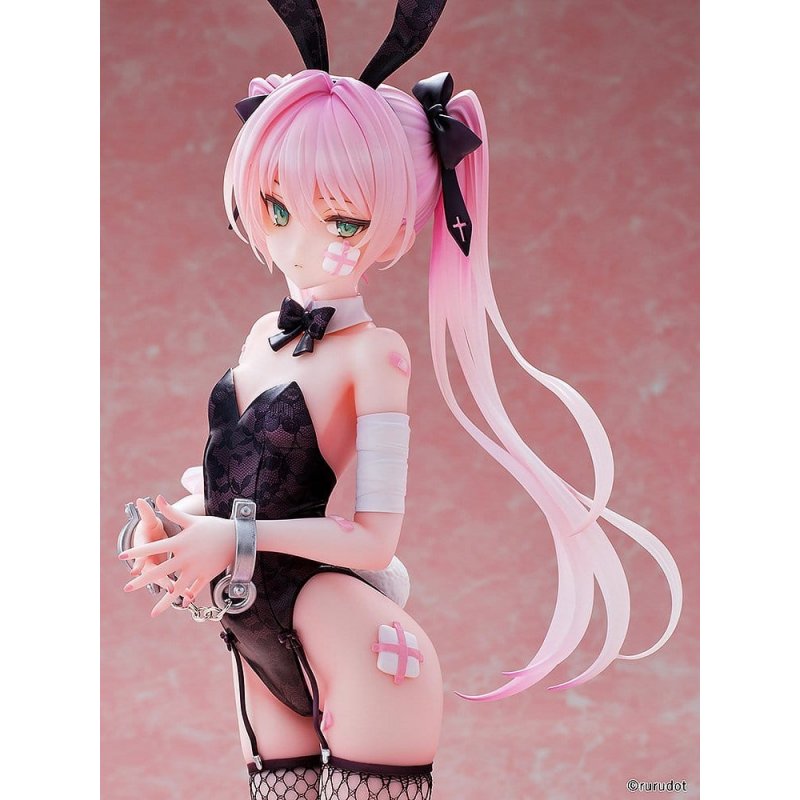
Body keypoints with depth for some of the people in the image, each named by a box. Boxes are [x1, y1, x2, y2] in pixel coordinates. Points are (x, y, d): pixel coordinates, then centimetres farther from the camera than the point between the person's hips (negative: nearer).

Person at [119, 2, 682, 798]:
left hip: (329, 632, -7)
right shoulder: (265, 334, 8)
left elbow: (374, 538, -16)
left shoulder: (371, 355, -12)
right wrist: (184, 522, -5)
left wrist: (239, 538, -20)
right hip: (256, 636, 7)